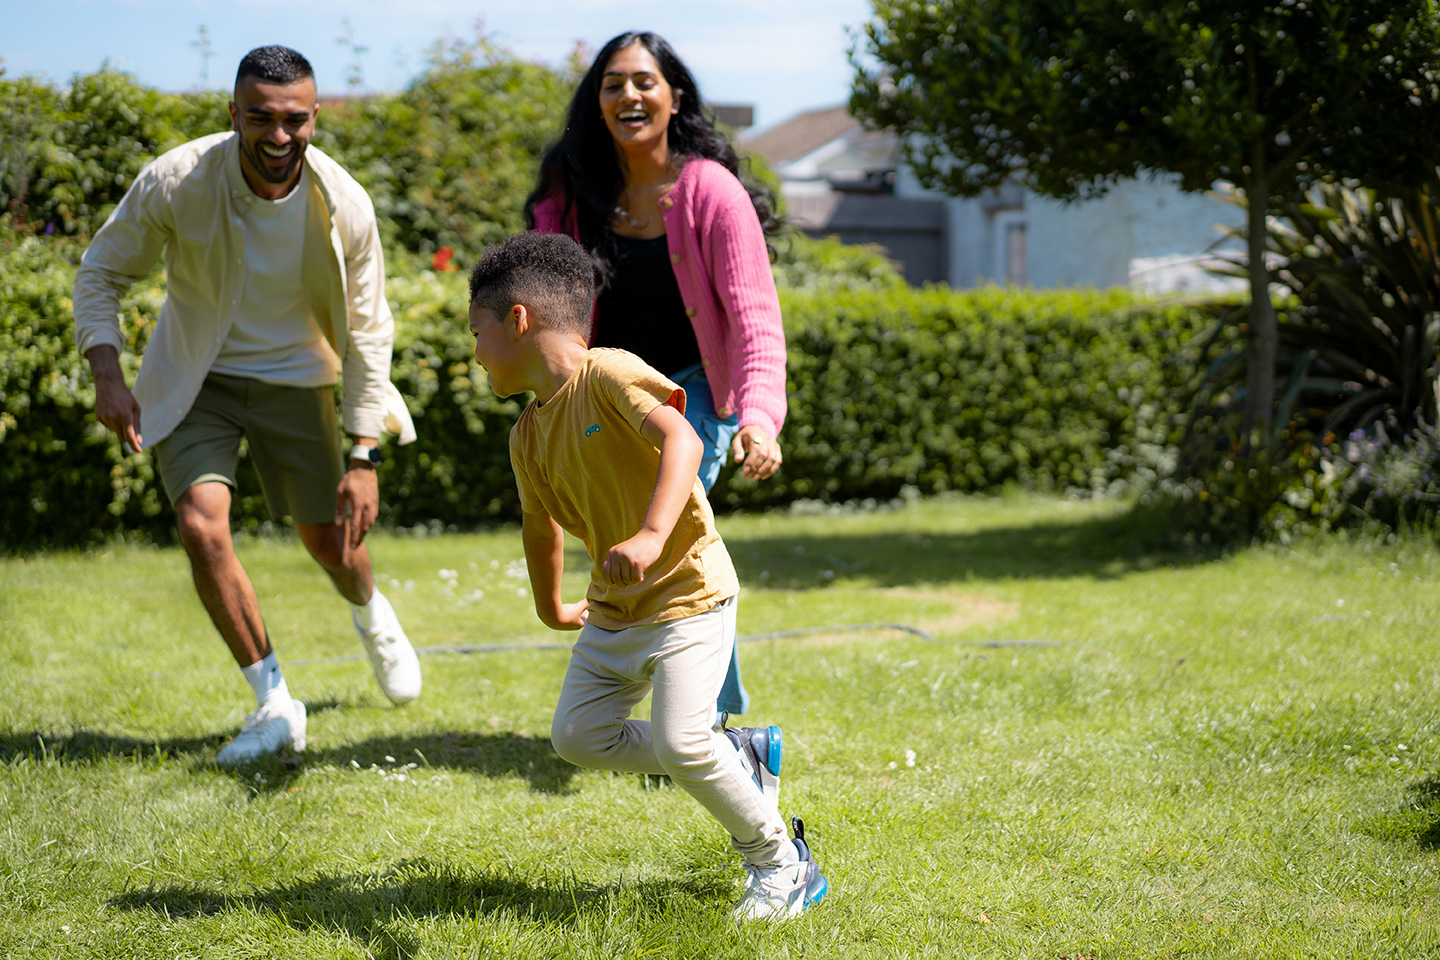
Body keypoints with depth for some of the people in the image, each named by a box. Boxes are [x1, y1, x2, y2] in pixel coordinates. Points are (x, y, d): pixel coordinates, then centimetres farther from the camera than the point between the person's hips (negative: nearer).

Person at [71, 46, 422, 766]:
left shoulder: (344, 207, -19)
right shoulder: (175, 182, -23)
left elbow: (366, 333, -9)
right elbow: (100, 273, -7)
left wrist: (365, 457, -13)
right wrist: (107, 374, -22)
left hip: (293, 381, 1)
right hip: (195, 380, -1)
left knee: (327, 537, 7)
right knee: (201, 525, -19)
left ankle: (371, 614, 48)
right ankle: (274, 704, -2)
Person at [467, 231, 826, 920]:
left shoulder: (608, 373, -16)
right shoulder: (528, 436, 8)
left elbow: (682, 441, -31)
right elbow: (541, 524, 26)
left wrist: (651, 535, -44)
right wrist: (550, 608, 37)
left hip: (688, 592, -9)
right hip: (614, 608, 9)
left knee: (679, 742, -19)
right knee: (578, 735, 6)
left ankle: (782, 862, 2)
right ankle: (737, 767, 18)